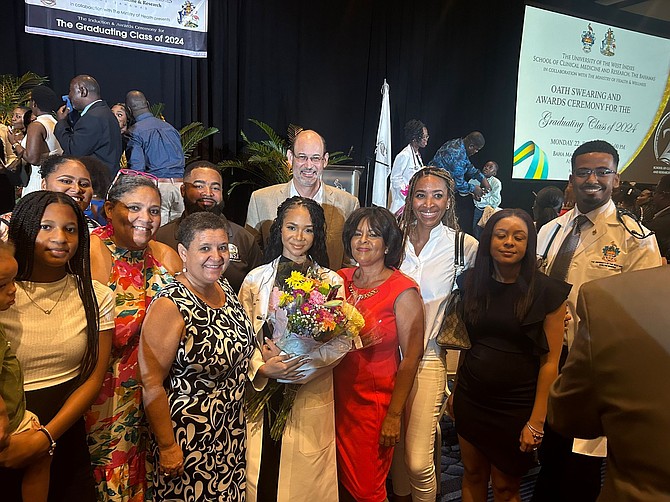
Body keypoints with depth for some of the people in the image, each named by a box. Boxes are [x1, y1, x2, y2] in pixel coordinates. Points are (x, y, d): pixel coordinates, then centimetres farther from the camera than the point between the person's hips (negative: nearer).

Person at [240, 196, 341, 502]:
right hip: (263, 396, 1)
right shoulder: (256, 279, 3)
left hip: (312, 399, 0)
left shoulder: (332, 281, 1)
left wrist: (303, 360, -17)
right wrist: (263, 367, -16)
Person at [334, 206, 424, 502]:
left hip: (376, 401, -4)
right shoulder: (341, 279, 0)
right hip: (339, 395, 5)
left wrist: (394, 414, -12)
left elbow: (411, 358, -12)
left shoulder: (403, 291, -14)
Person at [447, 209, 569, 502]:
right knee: (472, 475, 18)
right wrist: (455, 391, 7)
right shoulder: (472, 282, 0)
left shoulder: (547, 292, -11)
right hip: (470, 399, 3)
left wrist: (536, 421, -12)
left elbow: (550, 361, -10)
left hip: (516, 405, -3)